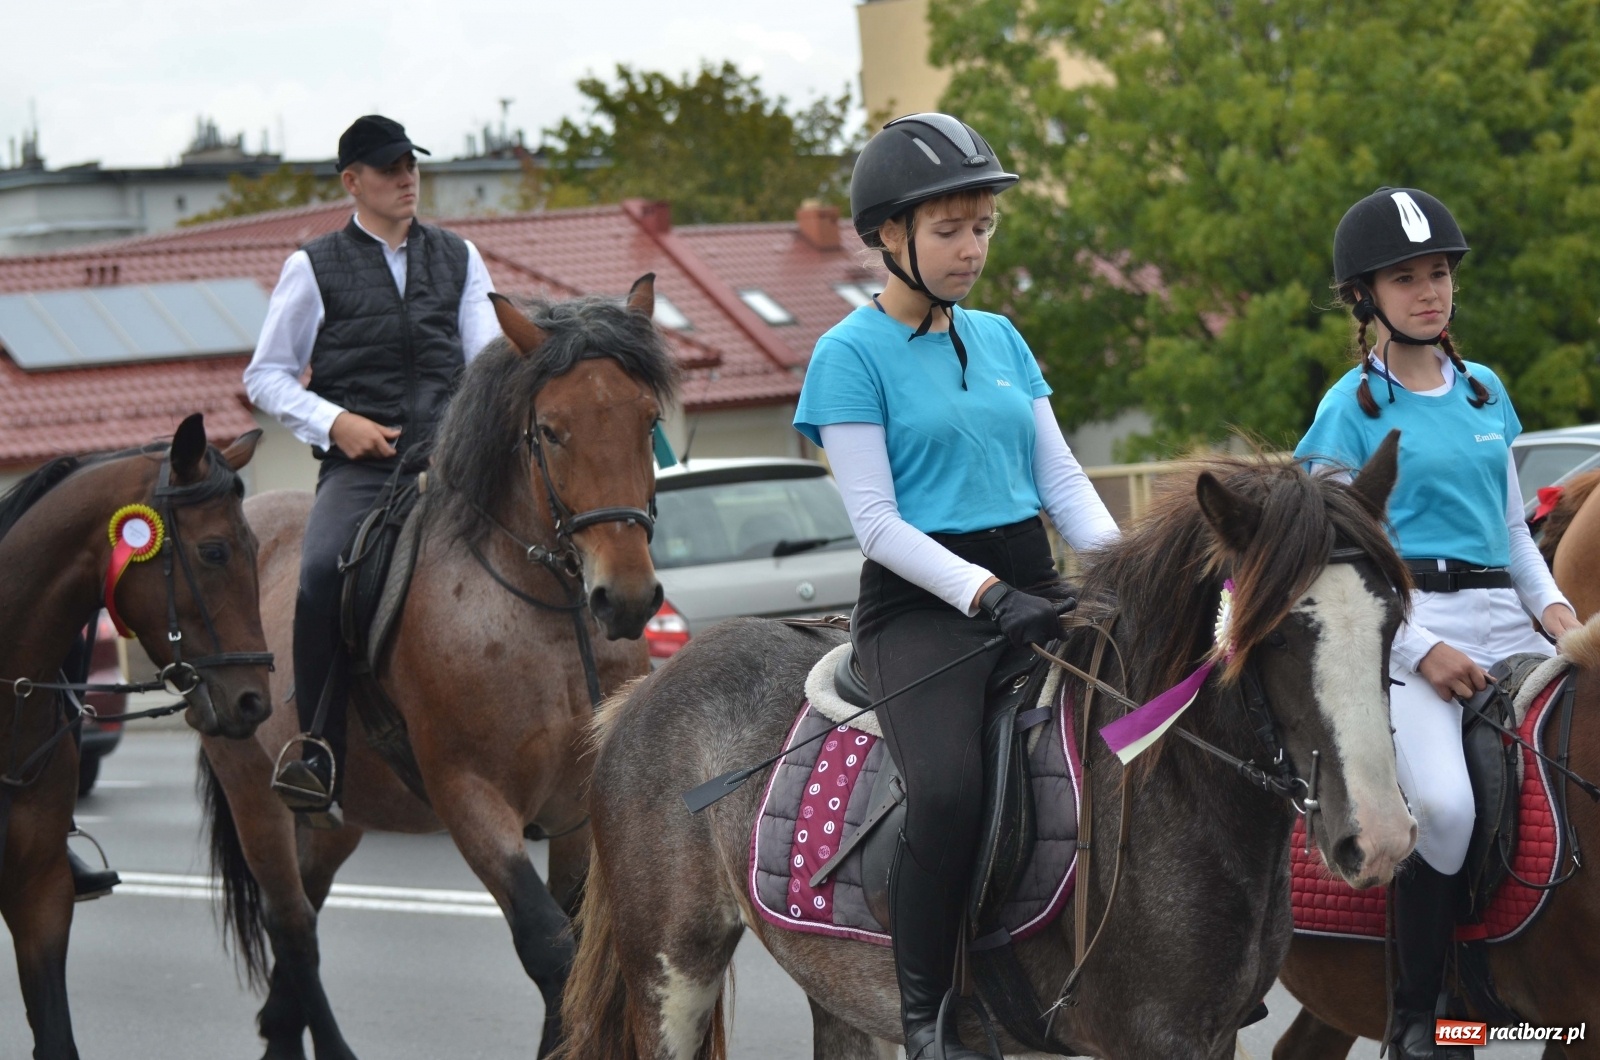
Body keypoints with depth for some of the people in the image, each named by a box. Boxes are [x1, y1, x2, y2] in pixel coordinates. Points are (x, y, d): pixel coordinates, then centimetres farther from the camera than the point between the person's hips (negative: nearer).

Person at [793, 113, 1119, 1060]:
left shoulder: (1000, 340, 16)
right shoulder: (853, 354, -3)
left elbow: (1060, 476, 14)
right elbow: (877, 520, -9)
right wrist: (985, 594, -20)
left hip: (1030, 583, 6)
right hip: (921, 600, -6)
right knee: (950, 788, -32)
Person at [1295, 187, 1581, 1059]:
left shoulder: (1485, 394, 18)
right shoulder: (1351, 409, 2)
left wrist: (1551, 605, 5)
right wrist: (1421, 650, -12)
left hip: (1500, 619, 6)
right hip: (1402, 626, -6)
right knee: (1443, 806, -29)